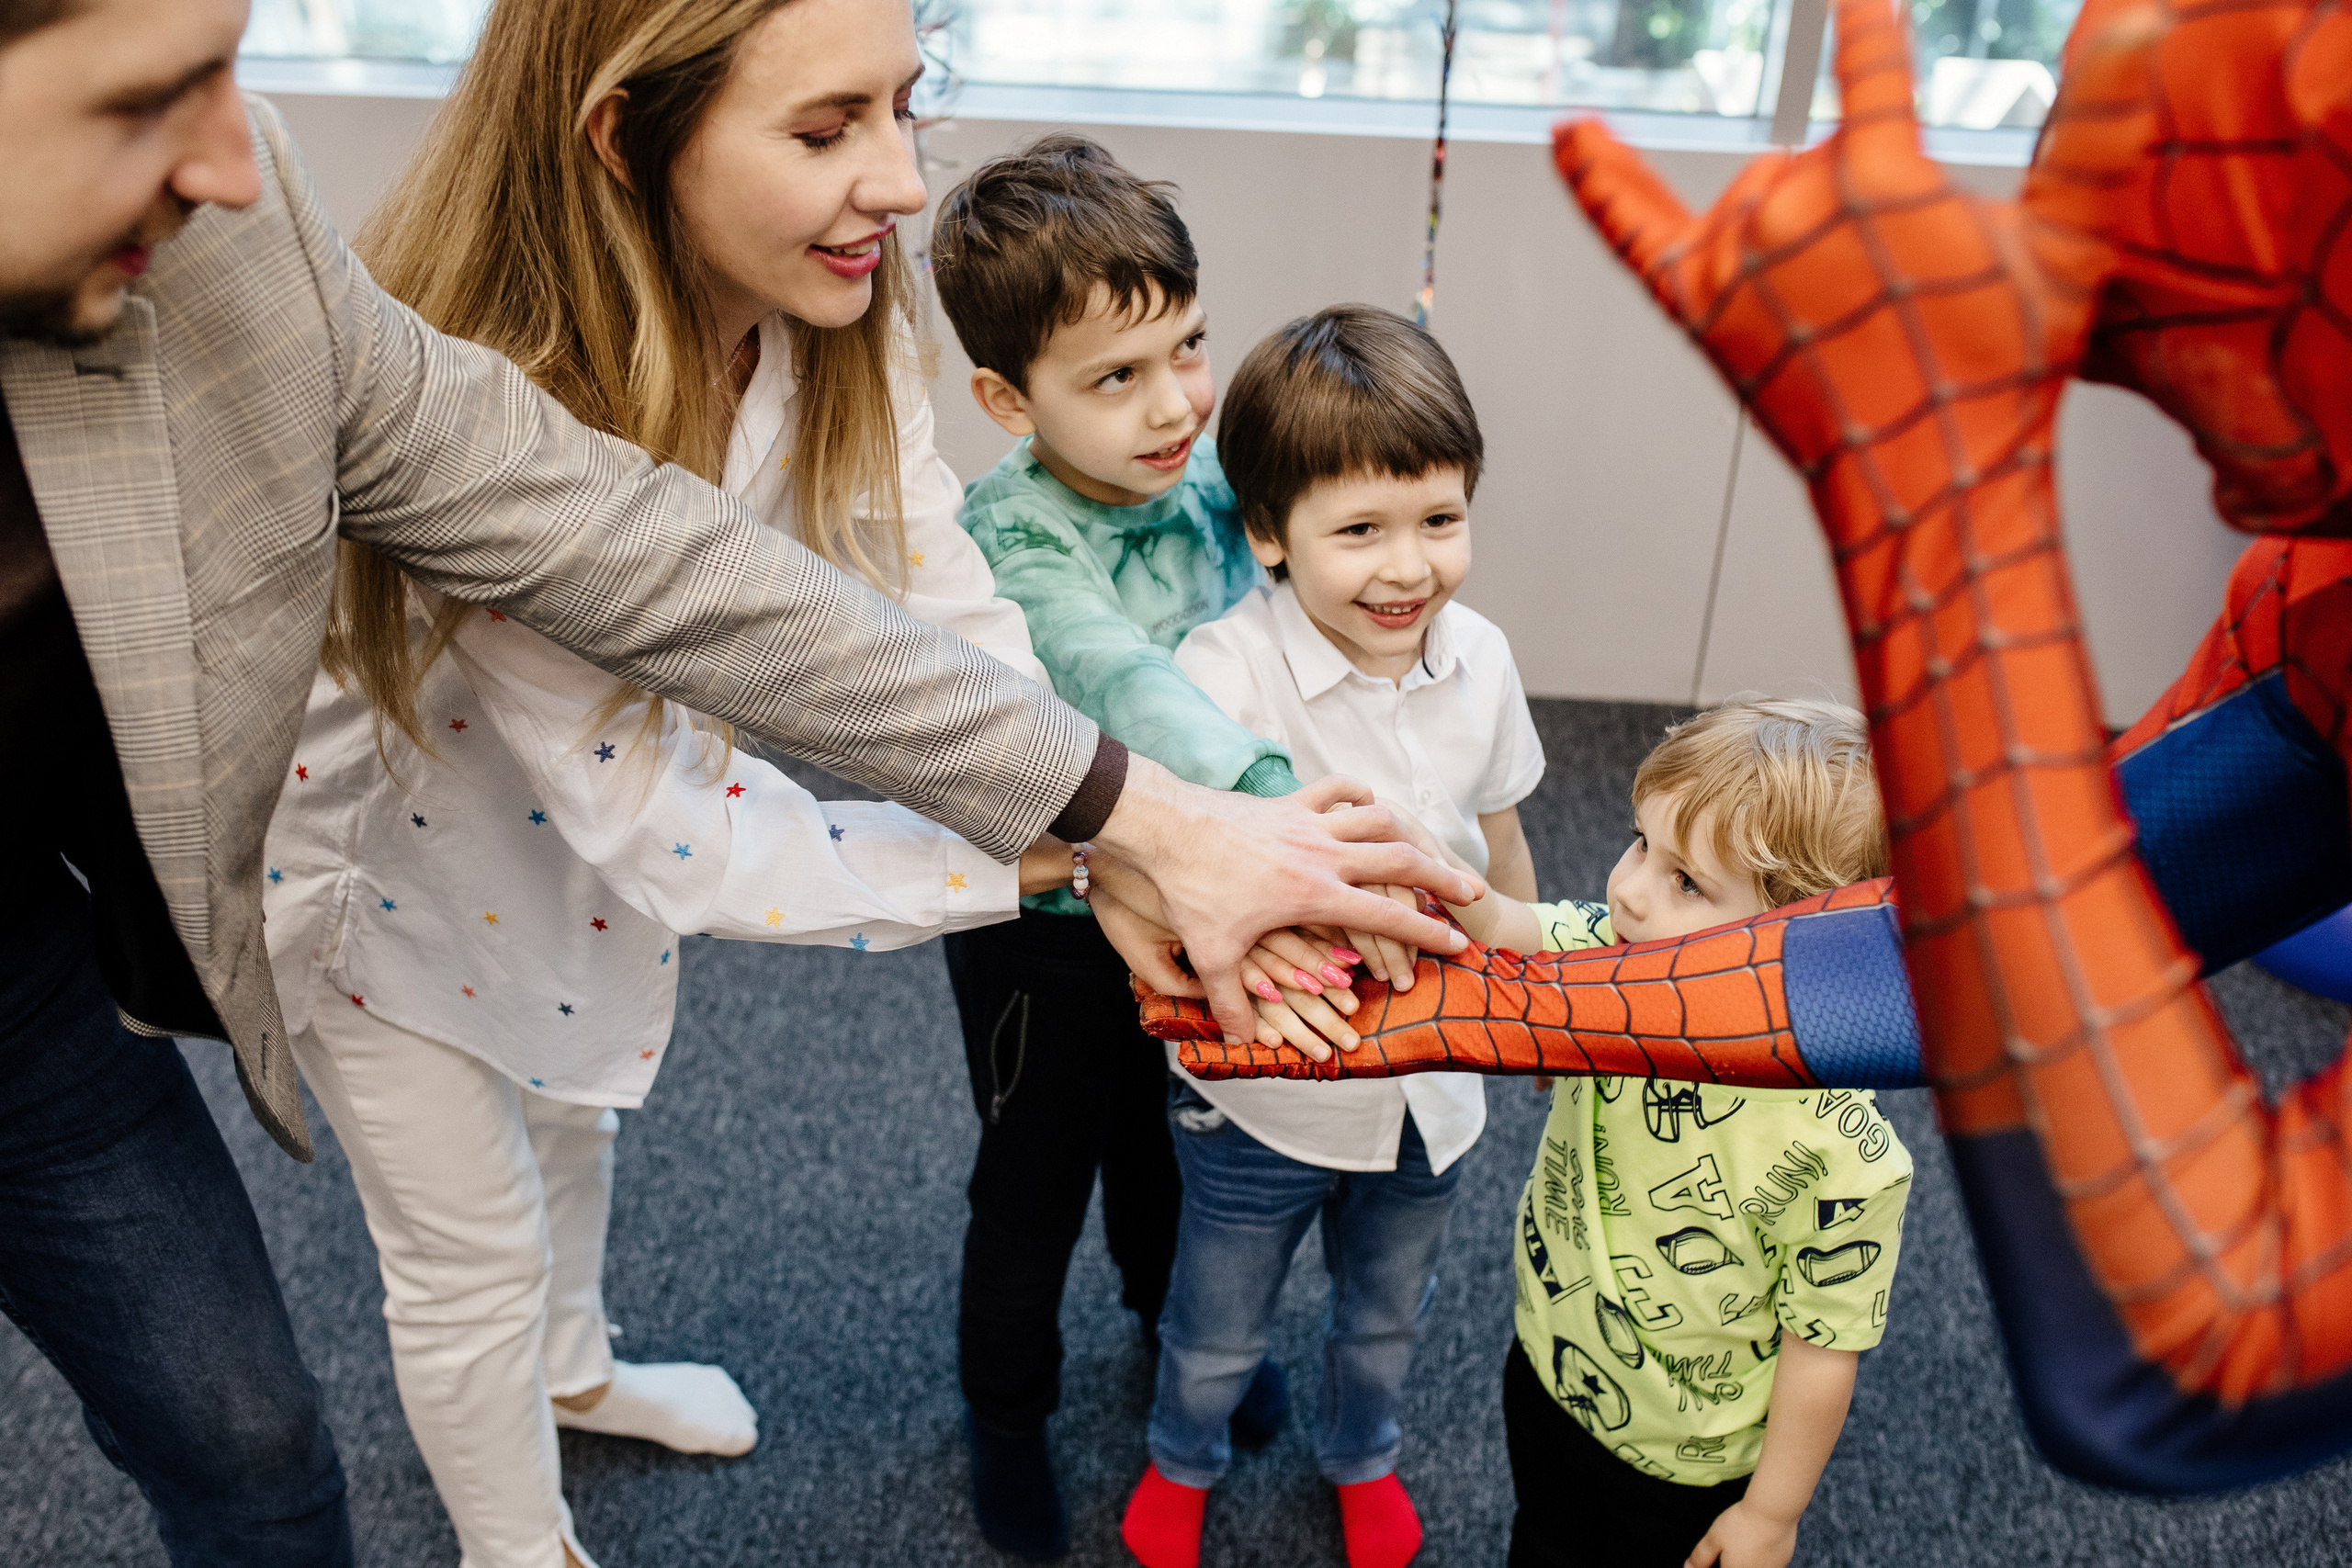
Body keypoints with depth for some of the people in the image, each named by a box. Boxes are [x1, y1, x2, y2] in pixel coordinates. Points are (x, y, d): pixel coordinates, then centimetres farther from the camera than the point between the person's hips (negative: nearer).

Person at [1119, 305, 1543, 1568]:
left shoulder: (1478, 658, -13)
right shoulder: (1225, 675, -29)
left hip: (1431, 1079, 4)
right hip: (1265, 1094, -4)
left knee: (1386, 1311, 30)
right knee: (1219, 1330, 23)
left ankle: (1360, 1455, 62)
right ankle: (1183, 1462, 57)